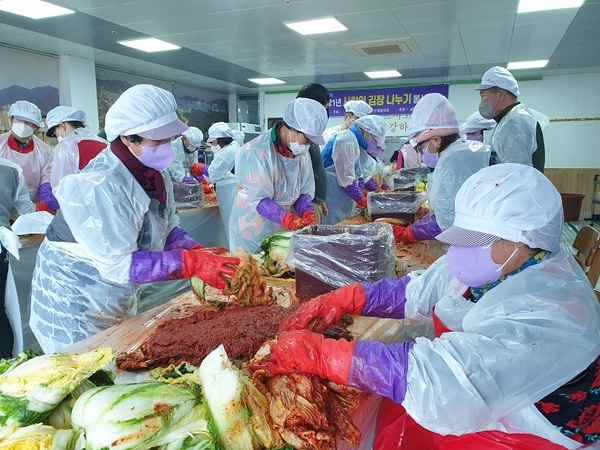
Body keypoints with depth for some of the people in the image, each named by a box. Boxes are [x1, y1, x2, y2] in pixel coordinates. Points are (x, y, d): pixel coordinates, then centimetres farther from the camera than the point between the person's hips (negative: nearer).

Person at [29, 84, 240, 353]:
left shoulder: (155, 174, -5)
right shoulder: (98, 186, -30)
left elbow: (168, 230, 0)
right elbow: (118, 265, -32)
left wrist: (199, 252, -19)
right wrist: (191, 263, -35)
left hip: (119, 300, 8)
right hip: (74, 301, -8)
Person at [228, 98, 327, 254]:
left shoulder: (302, 153, -1)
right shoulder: (256, 152, -22)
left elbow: (304, 191, 3)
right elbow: (258, 199, -24)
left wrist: (307, 214, -16)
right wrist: (288, 220, -35)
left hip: (284, 227, 6)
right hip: (253, 228, -6)